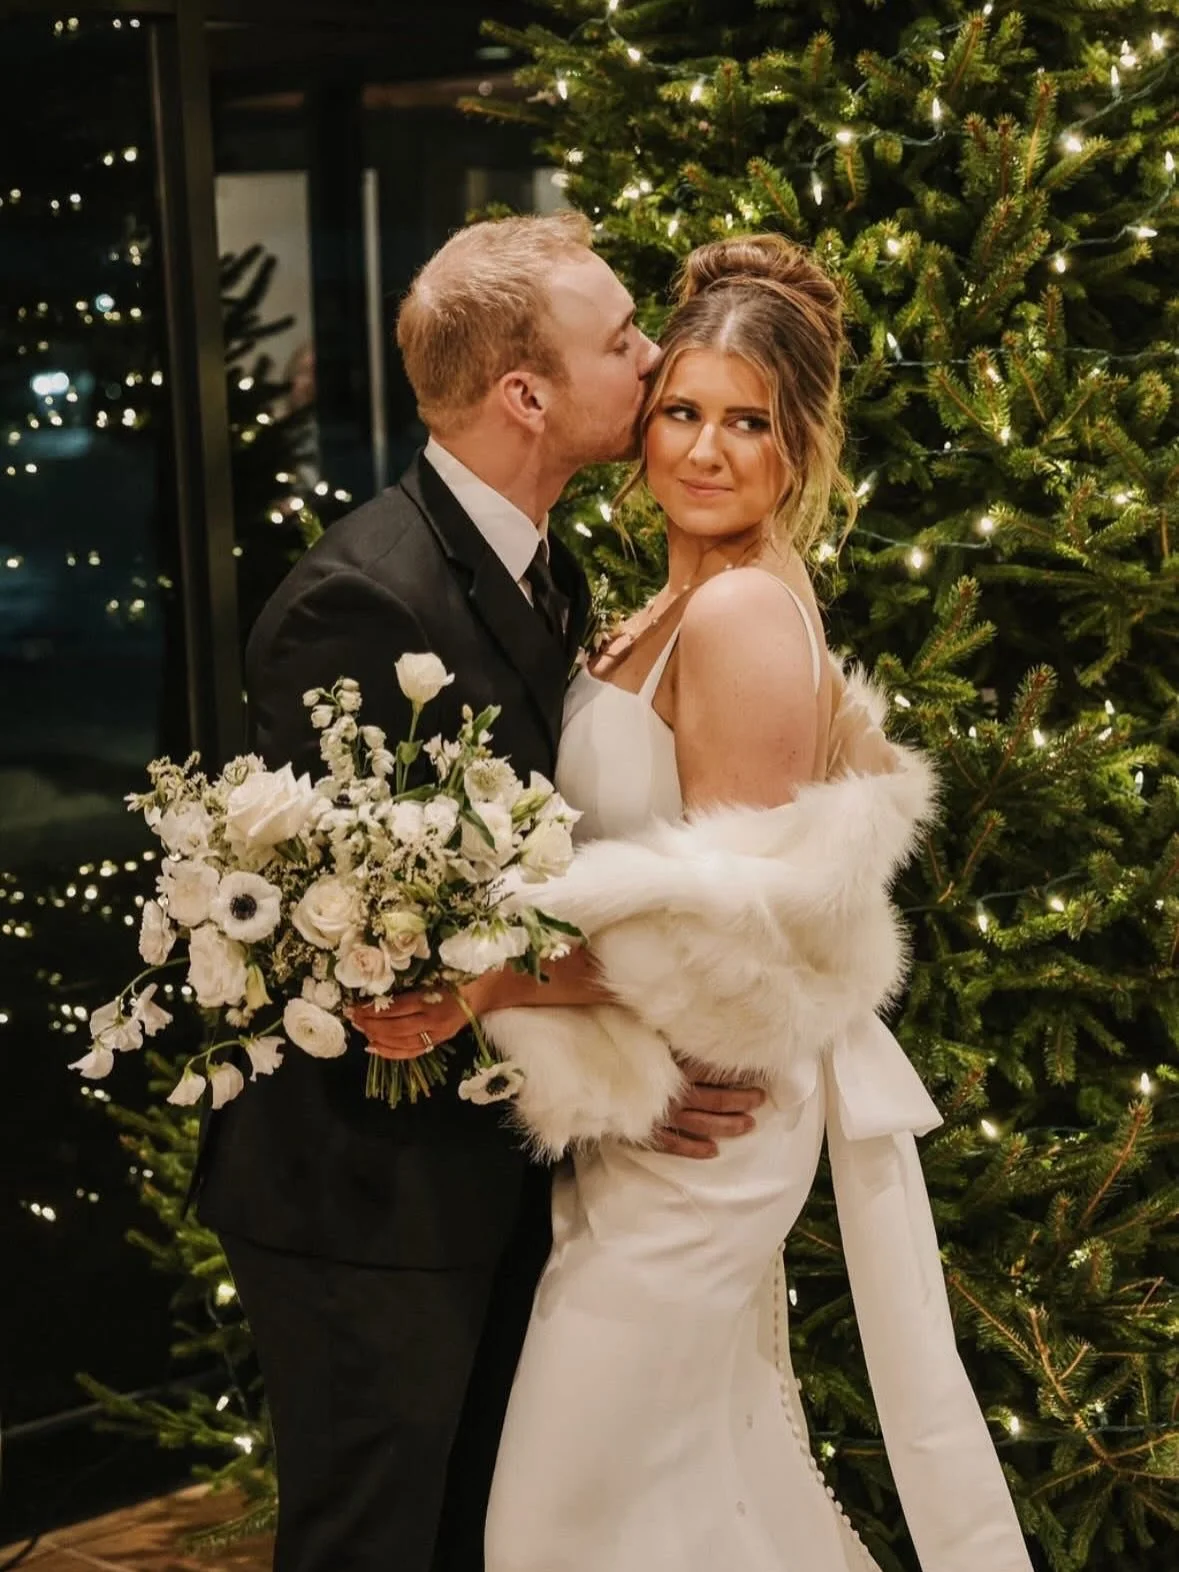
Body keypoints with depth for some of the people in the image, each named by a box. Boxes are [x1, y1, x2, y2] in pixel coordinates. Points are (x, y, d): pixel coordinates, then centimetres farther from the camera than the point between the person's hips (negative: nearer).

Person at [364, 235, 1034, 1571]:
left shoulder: (746, 614, -20)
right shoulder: (682, 607, 10)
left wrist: (488, 987, -26)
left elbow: (730, 934, -22)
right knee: (694, 1463, 20)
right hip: (676, 1099, 9)